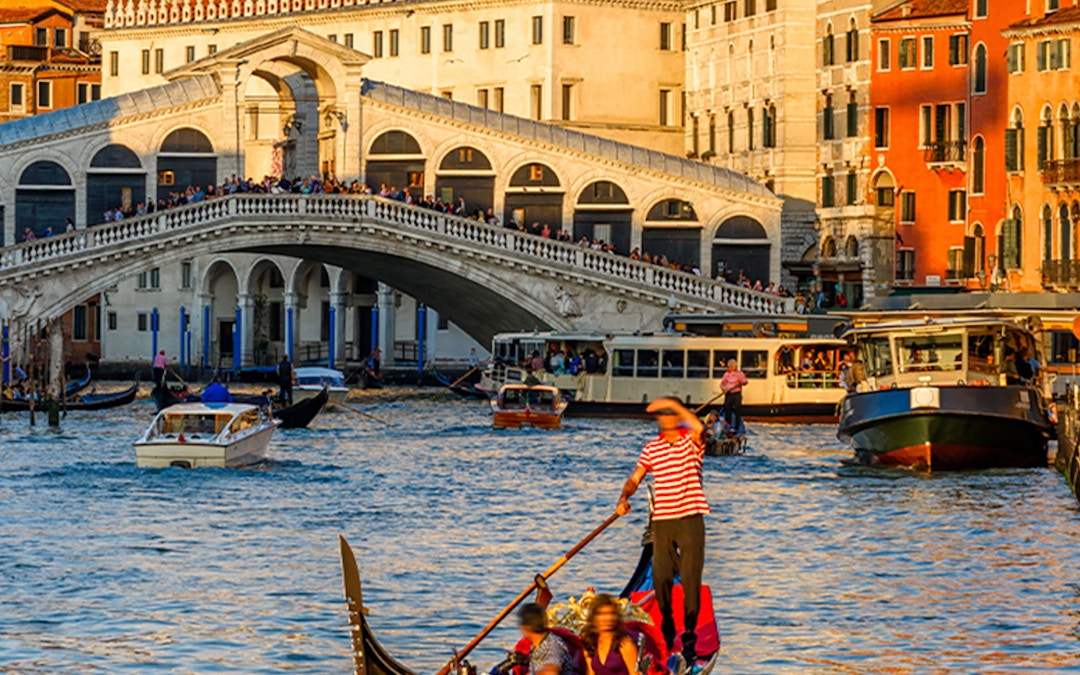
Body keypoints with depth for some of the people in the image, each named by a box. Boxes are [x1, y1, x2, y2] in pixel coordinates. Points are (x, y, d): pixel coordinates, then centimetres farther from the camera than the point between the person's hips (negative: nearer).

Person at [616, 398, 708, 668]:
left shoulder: (691, 441, 0)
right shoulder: (651, 448, 10)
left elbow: (699, 428, -24)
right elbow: (635, 478, 10)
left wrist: (674, 404, -26)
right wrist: (624, 497, -9)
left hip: (690, 519, -3)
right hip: (662, 521, 3)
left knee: (691, 577, -5)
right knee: (661, 576, 2)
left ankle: (689, 638, -1)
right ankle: (666, 633, 17)